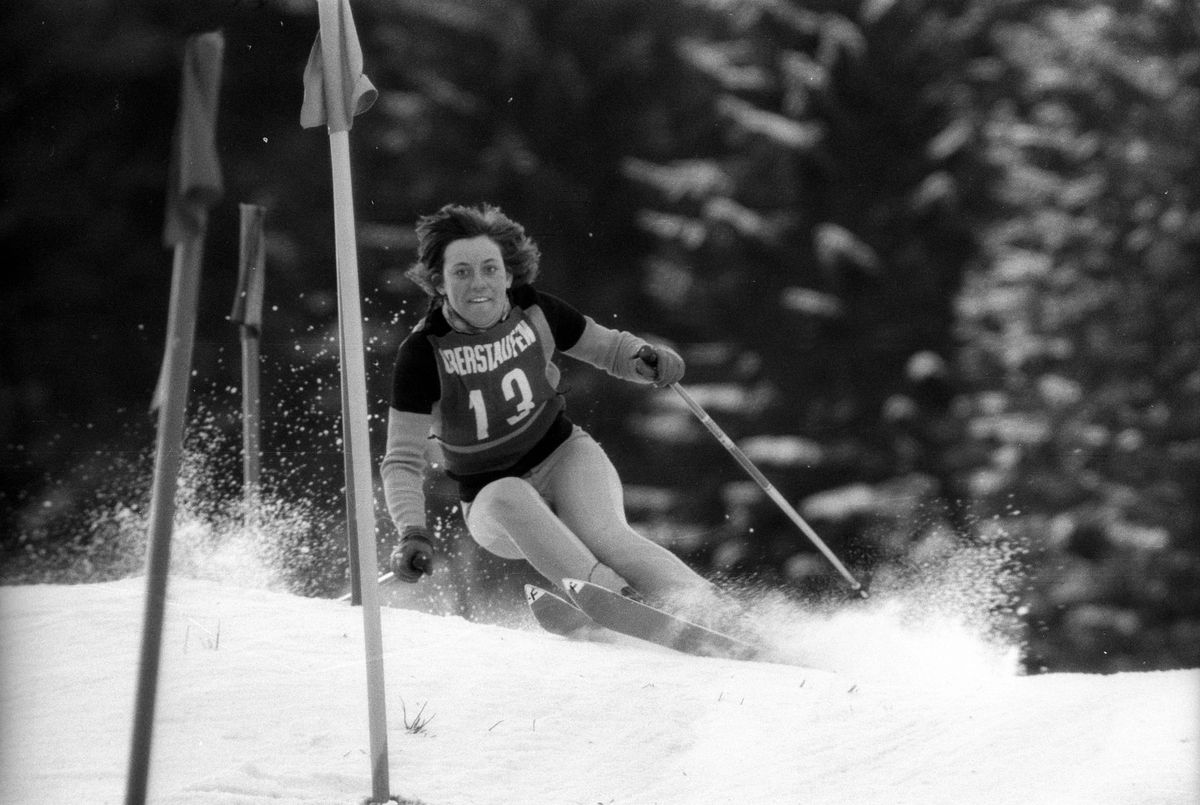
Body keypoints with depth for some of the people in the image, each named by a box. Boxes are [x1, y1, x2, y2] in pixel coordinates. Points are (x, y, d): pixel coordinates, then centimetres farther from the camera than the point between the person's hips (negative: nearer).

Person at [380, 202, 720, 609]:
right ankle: (612, 598, -50)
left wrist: (646, 359, -15)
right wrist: (412, 532, -31)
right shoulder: (423, 353, -17)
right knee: (509, 499, -37)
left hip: (564, 455, 1)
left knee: (602, 534, -31)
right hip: (491, 496, -1)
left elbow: (610, 348, 8)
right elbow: (402, 461, -15)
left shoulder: (533, 312, -9)